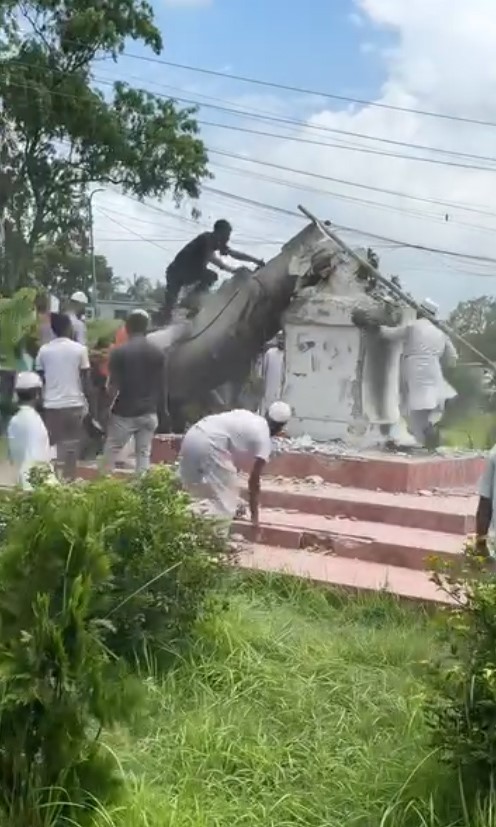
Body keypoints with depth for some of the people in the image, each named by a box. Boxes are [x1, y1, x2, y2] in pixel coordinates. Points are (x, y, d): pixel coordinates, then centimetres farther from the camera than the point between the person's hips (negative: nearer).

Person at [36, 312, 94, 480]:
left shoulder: (44, 350, 3)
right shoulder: (80, 349, -3)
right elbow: (86, 381, -3)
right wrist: (91, 405, 5)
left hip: (51, 406, 2)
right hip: (74, 405, -1)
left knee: (50, 447, 9)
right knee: (71, 448, 5)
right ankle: (68, 480, 5)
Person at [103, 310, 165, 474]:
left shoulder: (119, 352, -10)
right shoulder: (158, 353, 2)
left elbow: (113, 386, -9)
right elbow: (161, 385, 6)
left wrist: (109, 403, 9)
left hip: (124, 413, -3)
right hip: (148, 412, 3)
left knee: (111, 451, 10)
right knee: (144, 453, 7)